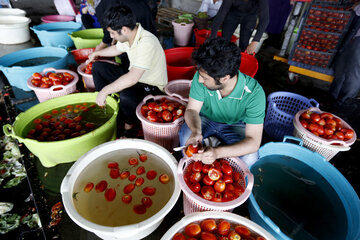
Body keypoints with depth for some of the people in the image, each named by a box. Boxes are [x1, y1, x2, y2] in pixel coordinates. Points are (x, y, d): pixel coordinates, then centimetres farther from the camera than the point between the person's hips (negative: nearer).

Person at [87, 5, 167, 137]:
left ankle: (129, 125, -7)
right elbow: (117, 49, 21)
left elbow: (132, 79, -38)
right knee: (98, 67, 5)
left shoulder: (147, 43, -31)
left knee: (126, 96, -40)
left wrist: (105, 91, -31)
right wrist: (96, 53, 32)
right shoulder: (129, 35, -4)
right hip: (134, 76, 9)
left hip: (152, 87, -8)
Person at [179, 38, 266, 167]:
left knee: (249, 158, -27)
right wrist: (196, 131, -40)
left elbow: (253, 141, -31)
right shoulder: (201, 76, -26)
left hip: (235, 125, -1)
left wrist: (217, 152, -48)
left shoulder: (254, 93, -31)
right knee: (186, 135, -30)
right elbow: (192, 109, -16)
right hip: (205, 119, 2)